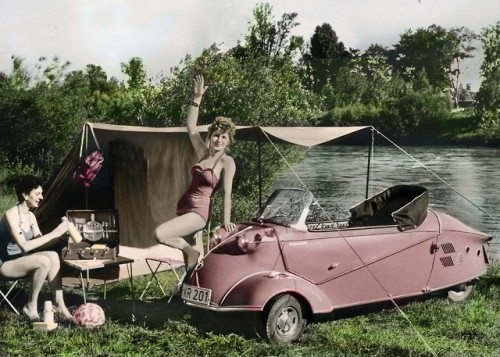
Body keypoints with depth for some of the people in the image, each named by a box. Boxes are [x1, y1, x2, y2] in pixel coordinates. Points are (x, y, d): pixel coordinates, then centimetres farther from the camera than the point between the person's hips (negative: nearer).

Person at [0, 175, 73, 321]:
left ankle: (59, 304, -16)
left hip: (20, 260, 8)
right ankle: (31, 306, -14)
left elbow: (40, 243, 7)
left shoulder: (30, 216, 6)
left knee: (53, 256, -16)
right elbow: (24, 246, -28)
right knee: (44, 261, -28)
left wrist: (59, 235, -10)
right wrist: (53, 233, -26)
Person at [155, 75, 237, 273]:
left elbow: (227, 192, -12)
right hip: (184, 206, 7)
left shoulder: (227, 162, -9)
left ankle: (191, 251, -3)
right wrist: (197, 98, 0)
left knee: (159, 234, -24)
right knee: (187, 253, 10)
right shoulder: (203, 153, 6)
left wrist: (226, 221, -15)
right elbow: (190, 125, 7)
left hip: (199, 211, -7)